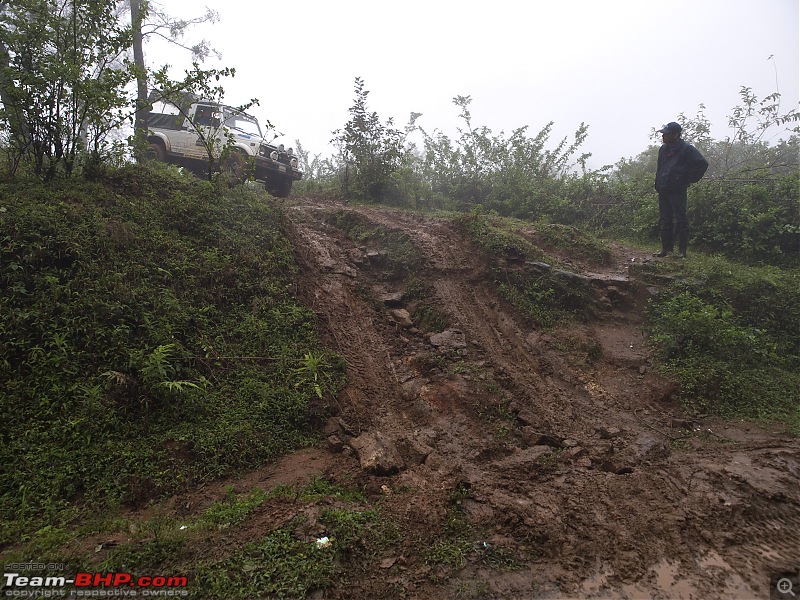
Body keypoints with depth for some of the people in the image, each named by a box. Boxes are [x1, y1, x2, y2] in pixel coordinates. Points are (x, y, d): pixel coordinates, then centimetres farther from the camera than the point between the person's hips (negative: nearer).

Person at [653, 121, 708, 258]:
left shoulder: (686, 149, -7)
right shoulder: (663, 149, 15)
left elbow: (702, 164, -10)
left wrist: (690, 180, -8)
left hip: (677, 191, -7)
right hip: (663, 191, 7)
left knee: (680, 220, -4)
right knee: (665, 220, 10)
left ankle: (682, 250, -1)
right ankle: (666, 248, 17)